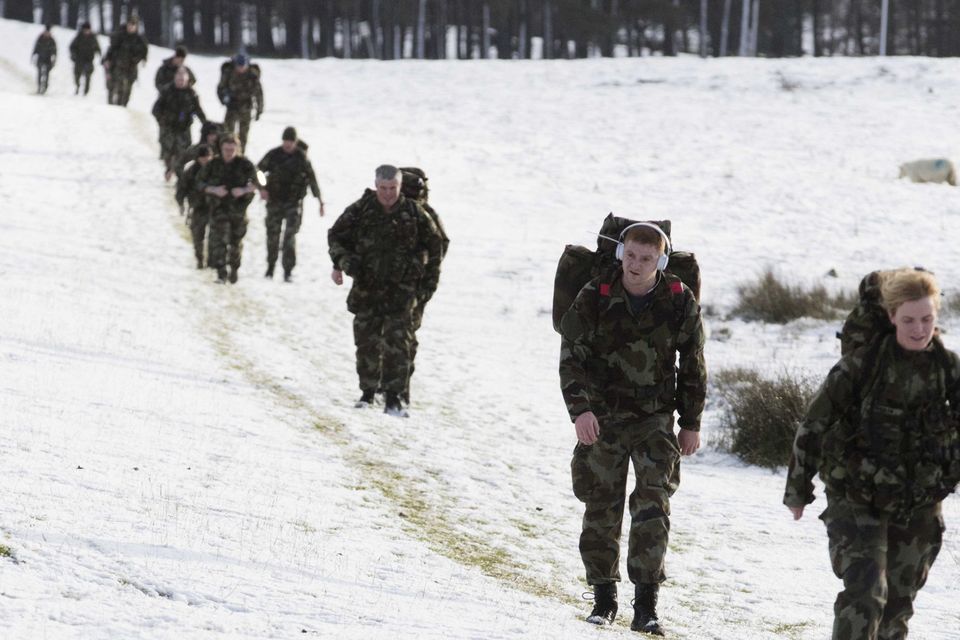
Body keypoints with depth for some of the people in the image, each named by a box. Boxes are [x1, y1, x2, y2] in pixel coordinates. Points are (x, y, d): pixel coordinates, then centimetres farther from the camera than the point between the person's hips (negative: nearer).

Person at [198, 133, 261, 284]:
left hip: (238, 208, 0)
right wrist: (214, 190, -17)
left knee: (236, 241, 11)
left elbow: (256, 184, -1)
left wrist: (244, 190, -20)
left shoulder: (244, 164, -6)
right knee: (219, 238, -14)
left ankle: (234, 269, 34)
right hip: (219, 207, 0)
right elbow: (200, 183, 2)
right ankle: (221, 273, -15)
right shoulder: (213, 165, -3)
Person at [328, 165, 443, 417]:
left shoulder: (414, 213, 0)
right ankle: (368, 391, 20)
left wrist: (430, 275, 12)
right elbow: (336, 235, 10)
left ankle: (392, 398, -8)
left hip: (401, 289, -1)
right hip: (367, 287, 1)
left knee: (397, 343, -9)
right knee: (367, 341, 6)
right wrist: (343, 260, -7)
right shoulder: (360, 211, -2)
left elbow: (434, 243, 14)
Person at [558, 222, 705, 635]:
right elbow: (571, 357, -7)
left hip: (655, 419, 0)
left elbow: (693, 366, 6)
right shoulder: (594, 299, -7)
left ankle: (646, 605, -13)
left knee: (653, 505, -13)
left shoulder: (680, 302, -4)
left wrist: (691, 423, 7)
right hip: (602, 418, 0)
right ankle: (603, 597, 18)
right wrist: (580, 409, -21)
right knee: (601, 508, 4)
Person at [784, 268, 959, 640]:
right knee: (865, 593, -19)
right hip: (856, 501, -4)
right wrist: (798, 490, 1)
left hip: (919, 508, 4)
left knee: (898, 604, 12)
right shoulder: (862, 364, -12)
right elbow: (814, 425, -4)